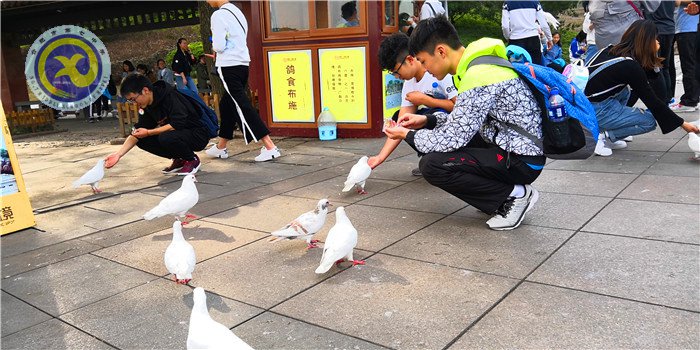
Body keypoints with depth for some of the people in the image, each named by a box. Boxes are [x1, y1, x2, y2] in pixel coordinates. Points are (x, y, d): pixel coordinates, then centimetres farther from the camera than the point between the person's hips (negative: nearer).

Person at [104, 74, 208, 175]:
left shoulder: (169, 96, -20)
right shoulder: (146, 107, 3)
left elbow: (178, 124, -29)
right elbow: (136, 133, 3)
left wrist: (148, 132, -22)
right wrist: (119, 154, -9)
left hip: (198, 134, -8)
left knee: (166, 137, -33)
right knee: (142, 140, -4)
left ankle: (192, 159, -7)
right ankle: (179, 160, 8)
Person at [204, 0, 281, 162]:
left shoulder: (219, 15, -11)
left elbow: (219, 46, -17)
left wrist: (214, 45, 4)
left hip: (229, 66, -9)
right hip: (242, 64, 9)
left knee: (242, 107, -9)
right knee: (227, 105, 17)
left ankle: (270, 147, -14)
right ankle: (220, 148, 27)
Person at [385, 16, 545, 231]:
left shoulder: (478, 77, -24)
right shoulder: (477, 62, 7)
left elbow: (452, 139, -22)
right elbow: (465, 121, 16)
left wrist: (408, 135, -7)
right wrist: (428, 120, 8)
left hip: (522, 161, -10)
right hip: (512, 146, 10)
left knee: (432, 165, -19)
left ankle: (514, 195, -5)